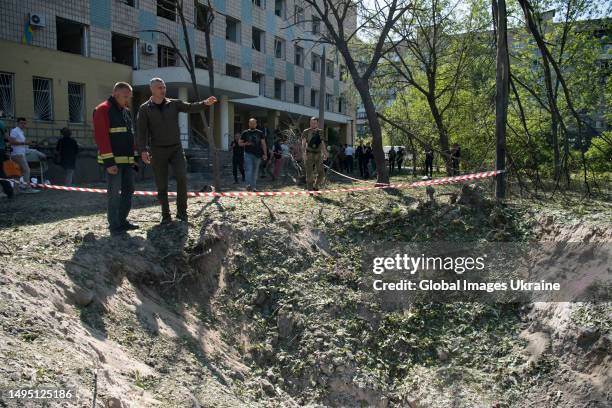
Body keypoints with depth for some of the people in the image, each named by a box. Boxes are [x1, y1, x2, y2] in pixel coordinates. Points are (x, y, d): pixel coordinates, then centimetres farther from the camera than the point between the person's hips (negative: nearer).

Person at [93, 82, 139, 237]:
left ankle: (122, 220, 23)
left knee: (128, 190, 12)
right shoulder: (103, 110, -8)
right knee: (114, 193, -5)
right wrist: (109, 162, -21)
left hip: (127, 160, 8)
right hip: (113, 161, -8)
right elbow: (101, 136, -16)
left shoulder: (126, 112, 17)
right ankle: (114, 226, 3)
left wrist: (134, 156, 14)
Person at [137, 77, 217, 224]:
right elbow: (142, 131, -5)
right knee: (161, 185, 2)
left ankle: (182, 211, -3)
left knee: (182, 177, -16)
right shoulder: (144, 109, 0)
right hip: (158, 151, -1)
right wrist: (143, 150, -18)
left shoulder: (174, 104, 5)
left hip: (176, 148, 1)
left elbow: (191, 108, -8)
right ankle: (166, 215, 14)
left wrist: (205, 103, -28)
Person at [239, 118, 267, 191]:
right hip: (248, 154, -2)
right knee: (248, 169, -16)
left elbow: (263, 144, 7)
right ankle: (248, 185, -23)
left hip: (257, 154, 2)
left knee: (255, 171, 5)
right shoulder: (245, 133, 7)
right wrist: (245, 144, -10)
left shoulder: (260, 133, 10)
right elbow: (240, 143, 11)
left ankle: (254, 187, 11)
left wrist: (265, 154, -2)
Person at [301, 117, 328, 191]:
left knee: (321, 173, 0)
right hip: (309, 154, -4)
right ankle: (310, 189, 5)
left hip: (318, 154, 4)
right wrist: (304, 153, -24)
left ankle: (316, 186, 20)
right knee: (309, 174, -3)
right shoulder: (306, 132, -1)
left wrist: (325, 153, 13)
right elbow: (303, 143, -10)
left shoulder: (320, 132, 12)